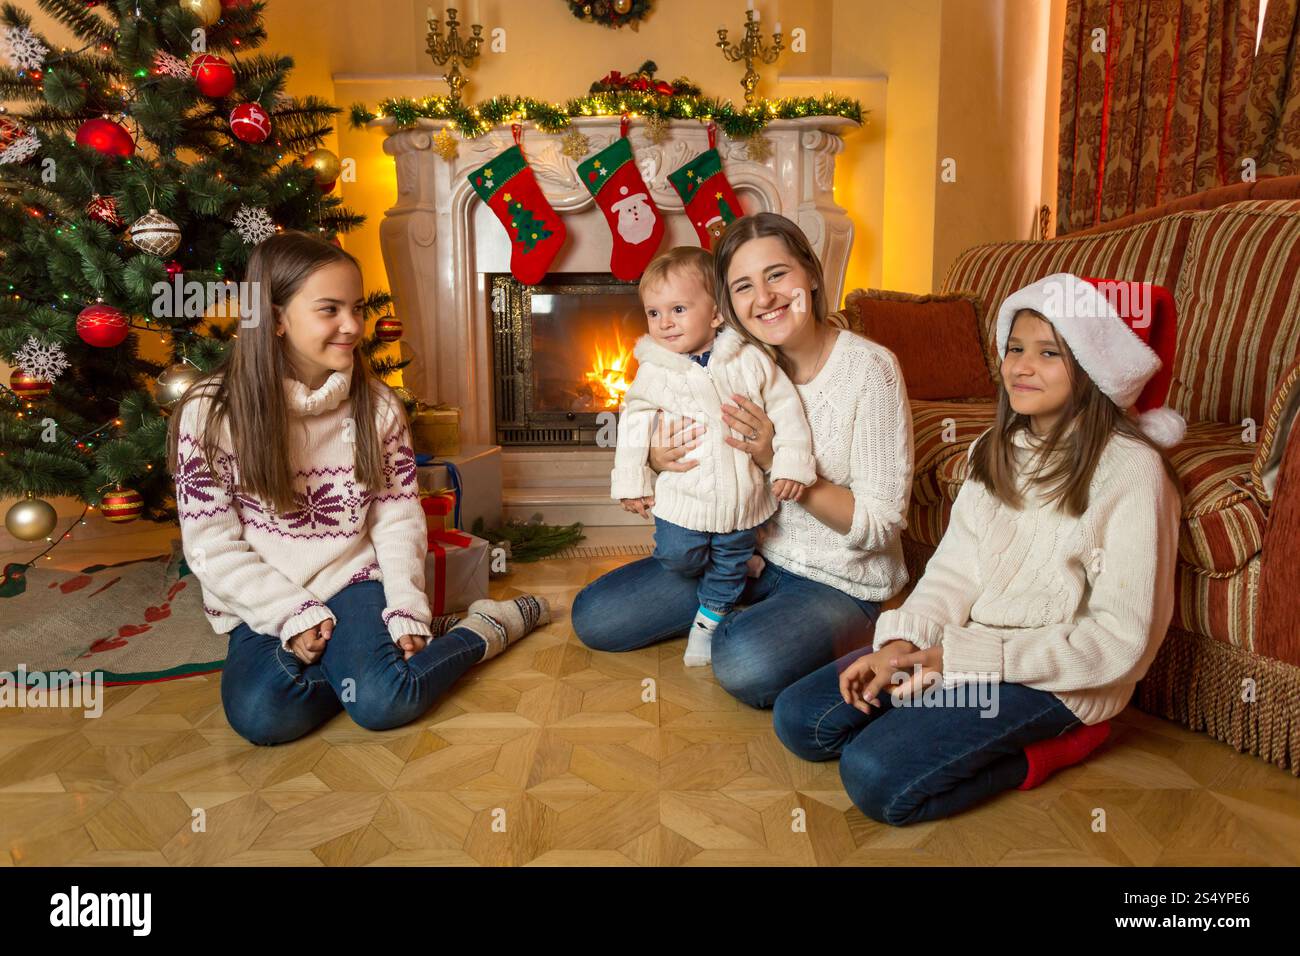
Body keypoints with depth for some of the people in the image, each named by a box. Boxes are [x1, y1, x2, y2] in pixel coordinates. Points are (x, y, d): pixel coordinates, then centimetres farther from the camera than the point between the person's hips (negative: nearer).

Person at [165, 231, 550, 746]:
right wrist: (294, 615, -15)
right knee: (261, 715, -29)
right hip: (264, 606, 0)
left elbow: (398, 517, 0)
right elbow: (212, 547, -8)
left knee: (383, 701, -27)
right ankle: (360, 648, -4)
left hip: (353, 583, 0)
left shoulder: (377, 405, -1)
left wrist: (407, 610, -12)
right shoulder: (210, 413, -9)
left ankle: (487, 625, -2)